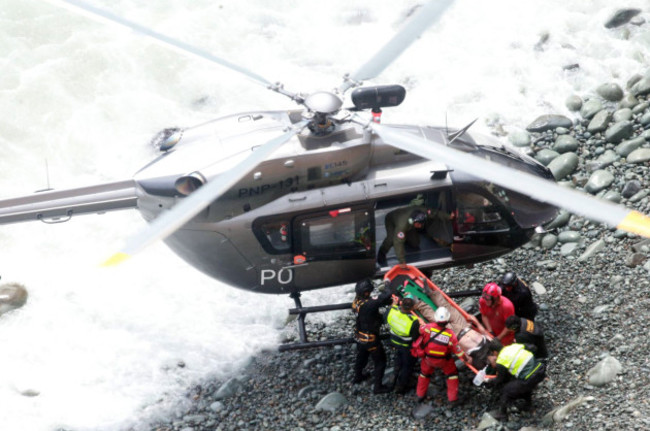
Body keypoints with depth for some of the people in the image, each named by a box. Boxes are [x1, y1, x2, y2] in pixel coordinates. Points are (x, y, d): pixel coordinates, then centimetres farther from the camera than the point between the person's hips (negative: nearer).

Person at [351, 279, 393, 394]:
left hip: (359, 336, 8)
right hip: (370, 339, -8)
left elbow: (376, 302, -3)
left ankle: (358, 376, 53)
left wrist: (388, 301, -17)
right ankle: (378, 387, 22)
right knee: (380, 362, 12)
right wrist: (388, 290, -18)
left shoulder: (356, 301, -11)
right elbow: (384, 297, -39)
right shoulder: (367, 304, -37)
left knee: (361, 357, 31)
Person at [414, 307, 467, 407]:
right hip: (443, 361, -1)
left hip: (428, 358, 2)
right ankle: (453, 399, 22)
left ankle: (420, 395, 42)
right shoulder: (450, 334, -28)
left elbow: (419, 329, -13)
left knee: (425, 373, 28)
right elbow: (457, 350, -20)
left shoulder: (429, 327, -31)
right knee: (452, 374, 22)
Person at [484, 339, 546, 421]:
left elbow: (499, 382, 8)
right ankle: (527, 403, 50)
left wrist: (489, 382, 28)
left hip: (530, 379, -7)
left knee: (507, 390, 10)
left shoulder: (501, 363, -4)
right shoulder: (512, 347, 13)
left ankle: (501, 413, 21)